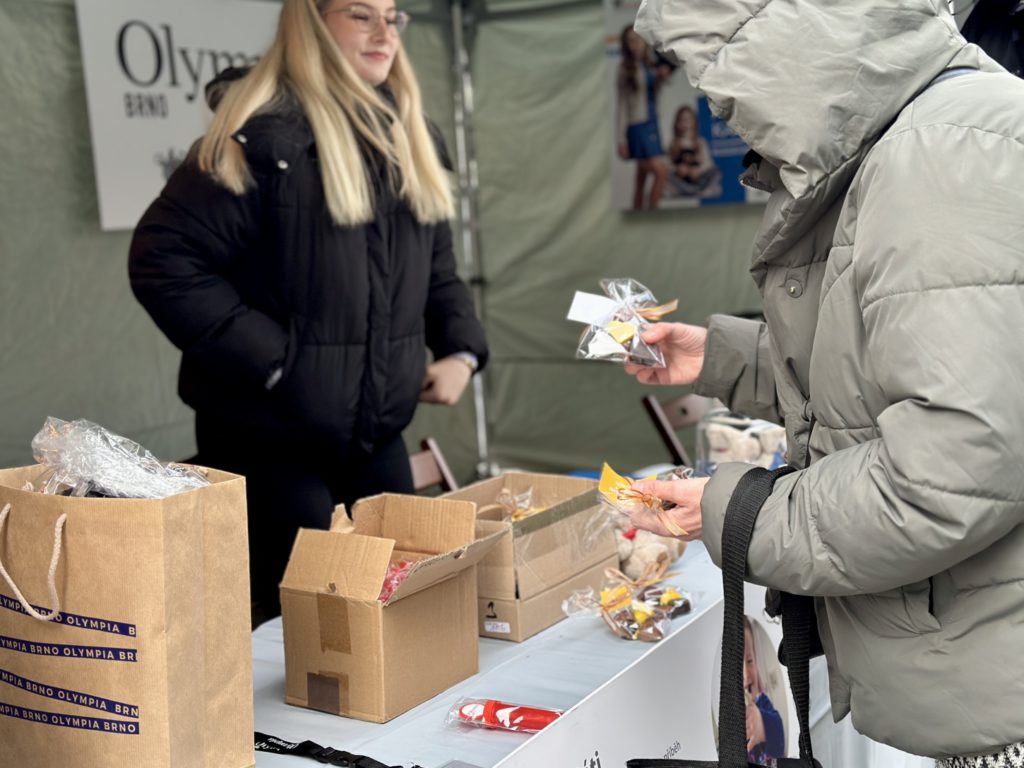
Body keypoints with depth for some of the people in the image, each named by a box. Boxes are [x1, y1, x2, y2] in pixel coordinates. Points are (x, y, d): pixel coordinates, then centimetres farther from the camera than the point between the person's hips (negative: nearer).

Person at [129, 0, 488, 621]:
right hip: (272, 439, -7)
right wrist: (269, 360, -21)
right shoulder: (263, 135, -16)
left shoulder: (407, 138, 9)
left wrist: (461, 350, 2)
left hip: (378, 435, 7)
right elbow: (164, 261, -20)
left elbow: (437, 268, 18)